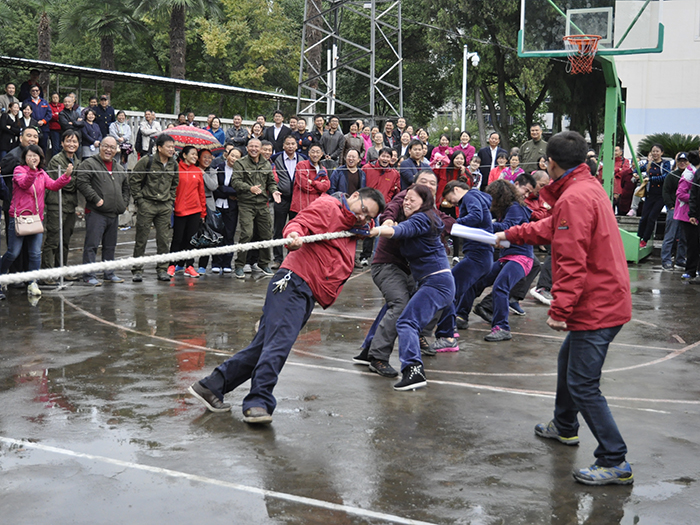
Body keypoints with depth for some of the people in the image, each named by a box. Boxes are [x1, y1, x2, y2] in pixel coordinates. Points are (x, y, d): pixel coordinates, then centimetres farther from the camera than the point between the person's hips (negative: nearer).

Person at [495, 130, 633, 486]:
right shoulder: (589, 188, 13)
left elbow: (572, 262, -25)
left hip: (596, 307, -11)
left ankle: (615, 463, -3)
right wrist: (510, 235, 36)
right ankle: (565, 426, 46)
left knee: (583, 385, -7)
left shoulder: (574, 199, -20)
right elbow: (553, 229, 27)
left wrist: (559, 310, -22)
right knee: (568, 360, 27)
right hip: (606, 300, 11)